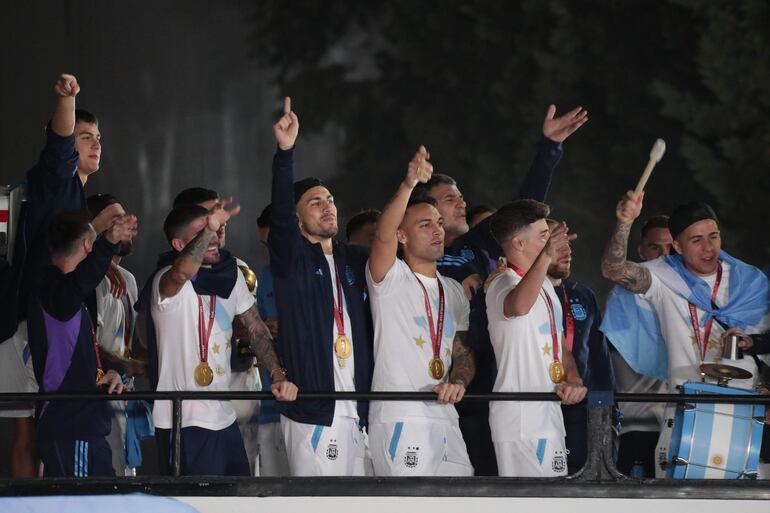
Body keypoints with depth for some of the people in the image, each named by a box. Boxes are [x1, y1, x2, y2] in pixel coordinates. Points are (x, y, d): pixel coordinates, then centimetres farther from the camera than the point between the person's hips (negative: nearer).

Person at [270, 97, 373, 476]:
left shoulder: (353, 260, 16)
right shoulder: (291, 257, 0)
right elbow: (279, 213, -16)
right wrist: (285, 152, -31)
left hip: (356, 411, 6)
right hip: (312, 410, -6)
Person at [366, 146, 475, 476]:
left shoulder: (453, 291, 20)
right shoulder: (390, 278, -1)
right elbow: (383, 235, -21)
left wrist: (459, 381, -3)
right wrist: (409, 185, -38)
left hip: (445, 420, 7)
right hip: (399, 420, -7)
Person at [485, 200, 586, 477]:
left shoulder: (544, 283, 17)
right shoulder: (503, 283, -14)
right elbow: (518, 306, -40)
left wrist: (573, 379, 2)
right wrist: (545, 257, -55)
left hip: (548, 412, 10)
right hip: (520, 419, -10)